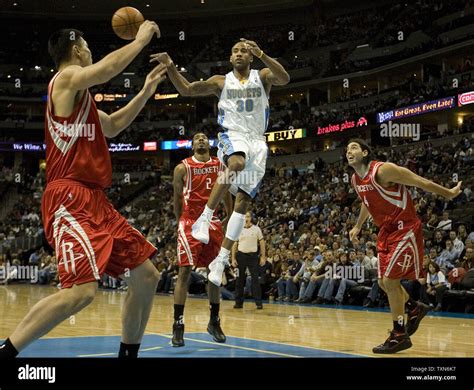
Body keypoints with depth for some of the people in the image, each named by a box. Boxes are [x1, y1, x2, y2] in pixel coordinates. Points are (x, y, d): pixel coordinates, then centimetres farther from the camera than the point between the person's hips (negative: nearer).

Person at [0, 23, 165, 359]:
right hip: (70, 199, -10)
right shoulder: (67, 79, -4)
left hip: (95, 201, 10)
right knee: (82, 290, -24)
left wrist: (146, 92, 34)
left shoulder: (79, 95, 25)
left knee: (146, 276, 9)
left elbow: (112, 126, 38)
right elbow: (109, 67, -21)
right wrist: (141, 39, -4)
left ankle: (128, 353, 21)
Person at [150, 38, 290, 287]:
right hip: (232, 136, -1)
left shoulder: (262, 76, 8)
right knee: (237, 163, -39)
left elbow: (284, 79, -14)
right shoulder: (221, 81, 11)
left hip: (257, 142, 1)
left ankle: (222, 259, -2)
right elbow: (186, 90, 6)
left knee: (243, 201, -6)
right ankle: (205, 217, -33)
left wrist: (261, 54, -28)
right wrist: (170, 66, -9)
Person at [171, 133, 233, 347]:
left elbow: (227, 196, 15)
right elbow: (177, 200, 7)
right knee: (184, 271, -9)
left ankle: (214, 321, 20)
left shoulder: (220, 167, 7)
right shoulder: (182, 168, -1)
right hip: (190, 223, -3)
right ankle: (178, 325, -5)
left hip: (213, 223, 3)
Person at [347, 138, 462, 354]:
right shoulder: (355, 180, 3)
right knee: (384, 282, 10)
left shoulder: (383, 170, -22)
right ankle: (414, 309, 36)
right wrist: (357, 227, 29)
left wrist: (449, 193, -7)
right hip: (386, 231, 8)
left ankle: (399, 335, -2)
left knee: (390, 281, -12)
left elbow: (421, 182, -15)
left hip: (405, 229, -8)